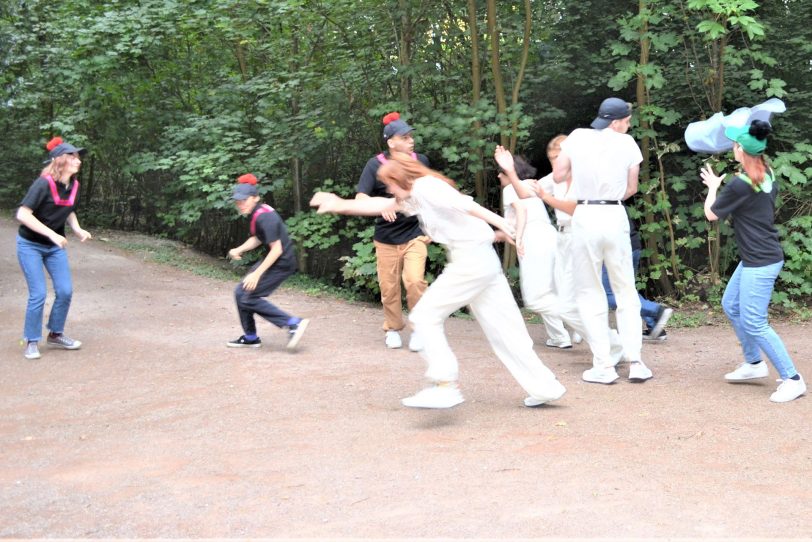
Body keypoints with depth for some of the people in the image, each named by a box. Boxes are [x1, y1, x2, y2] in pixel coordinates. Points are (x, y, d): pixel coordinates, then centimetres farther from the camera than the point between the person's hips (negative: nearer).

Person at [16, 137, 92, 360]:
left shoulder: (74, 186, -4)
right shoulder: (43, 184, -24)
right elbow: (23, 215, -28)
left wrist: (77, 229, -4)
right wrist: (51, 234, -33)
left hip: (55, 247, 6)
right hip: (30, 245, -6)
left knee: (65, 291, 1)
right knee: (38, 294, -8)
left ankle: (55, 334, 21)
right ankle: (31, 341, 9)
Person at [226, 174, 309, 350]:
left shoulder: (264, 218, -23)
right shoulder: (256, 213, 5)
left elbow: (277, 250, -25)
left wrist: (256, 274, -23)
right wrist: (239, 250, 4)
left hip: (281, 263, -10)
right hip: (273, 261, 10)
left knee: (249, 298, -9)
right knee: (241, 292, 13)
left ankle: (294, 324, -7)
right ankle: (250, 337, 25)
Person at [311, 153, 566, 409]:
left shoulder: (425, 186, -6)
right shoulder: (414, 197, 21)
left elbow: (467, 206, -19)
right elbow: (381, 205, 28)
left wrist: (501, 225, -30)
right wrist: (342, 205, 28)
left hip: (470, 260, -9)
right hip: (485, 261, 9)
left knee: (425, 316, -1)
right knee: (501, 328, 11)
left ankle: (445, 386, -6)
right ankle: (544, 386, 13)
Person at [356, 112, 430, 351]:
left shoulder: (421, 161, -1)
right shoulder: (375, 165, -9)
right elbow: (360, 197, -17)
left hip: (415, 234, 0)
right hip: (386, 238, 0)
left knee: (415, 280, -16)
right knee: (389, 287, 5)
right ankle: (393, 329, 26)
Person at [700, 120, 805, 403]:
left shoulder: (739, 185, -21)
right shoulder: (768, 175, 4)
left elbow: (711, 214, -6)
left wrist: (713, 187, 11)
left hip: (760, 263, -10)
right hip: (754, 259, 10)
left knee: (754, 324, -7)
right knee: (731, 305, 20)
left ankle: (792, 379, -2)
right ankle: (754, 363, 29)